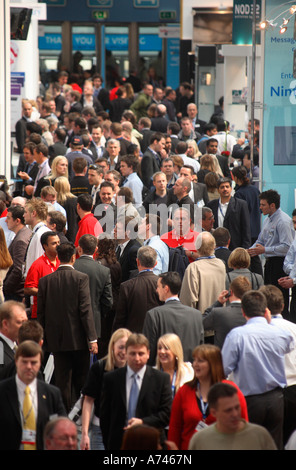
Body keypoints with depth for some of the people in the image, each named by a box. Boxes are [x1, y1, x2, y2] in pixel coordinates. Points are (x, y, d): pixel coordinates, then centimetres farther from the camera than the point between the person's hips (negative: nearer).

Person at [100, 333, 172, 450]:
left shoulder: (161, 379, 2)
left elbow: (167, 414, -1)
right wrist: (108, 444, 2)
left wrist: (143, 422, -14)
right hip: (118, 444, 1)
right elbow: (104, 415, 7)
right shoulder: (111, 379, 6)